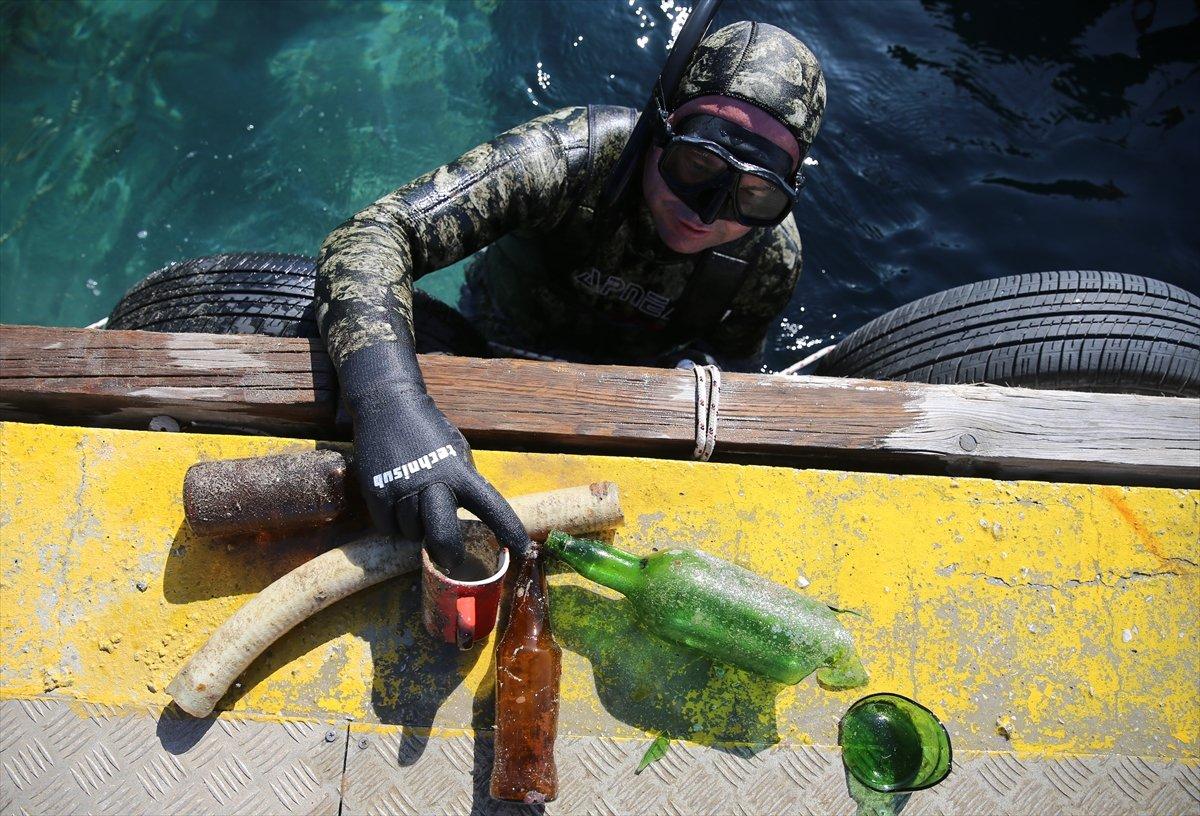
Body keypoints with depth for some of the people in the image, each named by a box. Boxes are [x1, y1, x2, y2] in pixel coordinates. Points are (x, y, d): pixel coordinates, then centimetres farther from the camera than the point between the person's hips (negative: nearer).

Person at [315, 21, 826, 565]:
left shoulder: (773, 257, -25)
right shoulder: (575, 154, -40)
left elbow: (731, 358, -1)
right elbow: (373, 234, -49)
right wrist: (388, 400, -65)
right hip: (502, 352, -1)